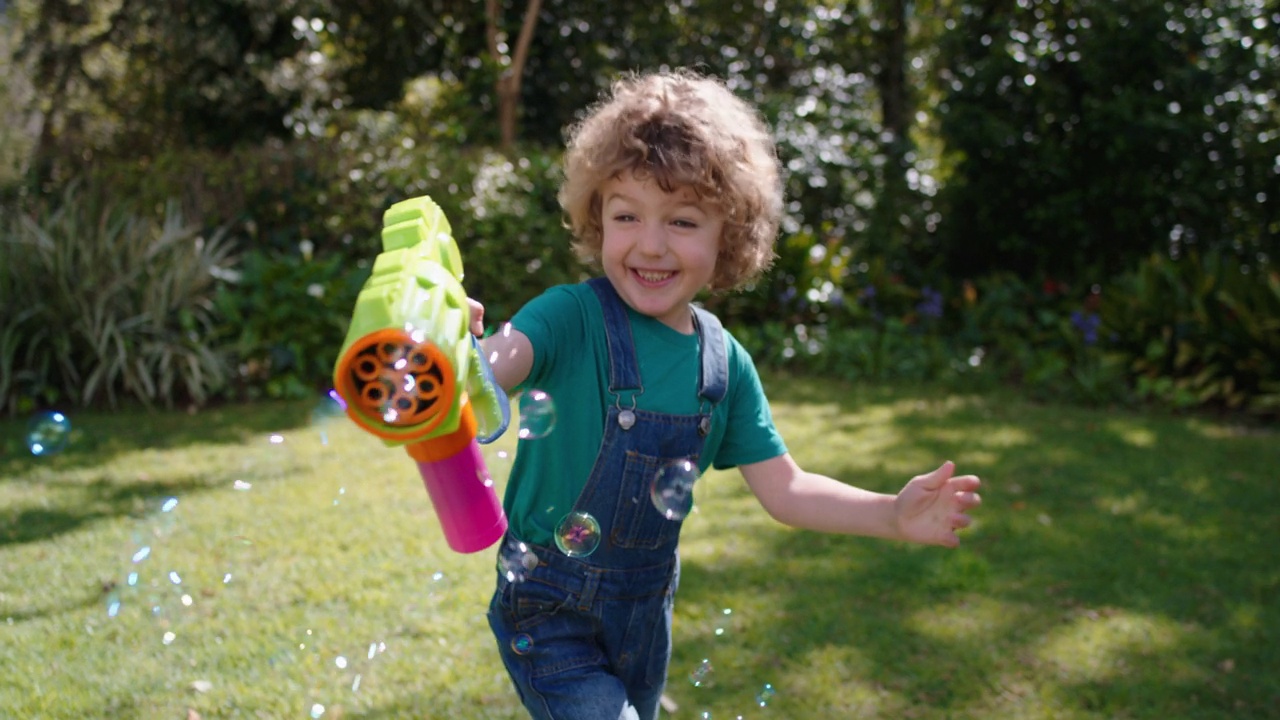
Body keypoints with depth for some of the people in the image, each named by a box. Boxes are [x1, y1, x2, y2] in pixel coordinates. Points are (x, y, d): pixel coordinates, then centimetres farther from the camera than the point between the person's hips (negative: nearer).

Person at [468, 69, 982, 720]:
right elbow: (501, 361, -40)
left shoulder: (724, 361, -4)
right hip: (551, 614, -5)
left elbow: (782, 488, 1)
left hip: (645, 610, 6)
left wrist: (893, 516, -10)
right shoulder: (574, 319, -20)